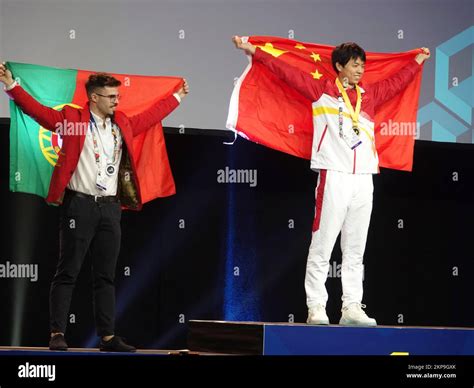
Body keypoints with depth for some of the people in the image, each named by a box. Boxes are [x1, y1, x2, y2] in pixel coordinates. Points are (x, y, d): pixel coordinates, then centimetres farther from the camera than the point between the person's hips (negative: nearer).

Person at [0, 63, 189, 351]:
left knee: (106, 276, 7)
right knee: (68, 273, -4)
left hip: (110, 207, 6)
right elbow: (39, 111, -5)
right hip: (80, 205, -5)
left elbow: (150, 116, 30)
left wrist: (177, 97, 39)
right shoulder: (72, 119, -1)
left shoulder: (123, 124, 16)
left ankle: (108, 337, 9)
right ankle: (57, 334, -4)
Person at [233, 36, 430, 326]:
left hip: (363, 180, 5)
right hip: (334, 178, -5)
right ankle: (316, 308, -3)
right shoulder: (322, 91, 4)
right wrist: (254, 51, 2)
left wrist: (418, 62, 47)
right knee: (322, 247, -5)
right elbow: (287, 72, 3)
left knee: (355, 250, 6)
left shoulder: (370, 95, 17)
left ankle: (352, 308, 9)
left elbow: (396, 82, 34)